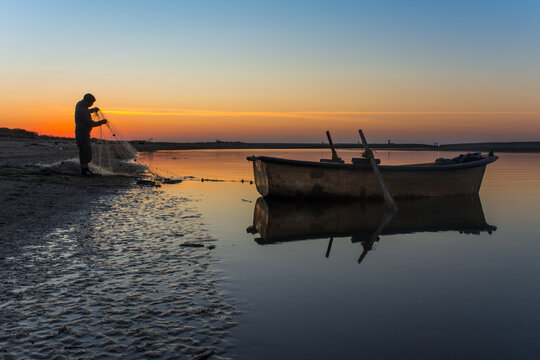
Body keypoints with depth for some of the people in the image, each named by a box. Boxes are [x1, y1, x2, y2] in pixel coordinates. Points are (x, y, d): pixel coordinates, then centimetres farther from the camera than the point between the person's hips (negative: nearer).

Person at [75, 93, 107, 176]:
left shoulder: (80, 103, 4)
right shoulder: (82, 111, -26)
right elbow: (90, 123, -24)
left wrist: (93, 110, 9)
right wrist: (101, 122, -14)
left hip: (84, 133, 10)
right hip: (82, 134, -10)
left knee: (87, 151, 13)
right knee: (84, 151, -5)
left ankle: (86, 169, 19)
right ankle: (83, 171, 1)